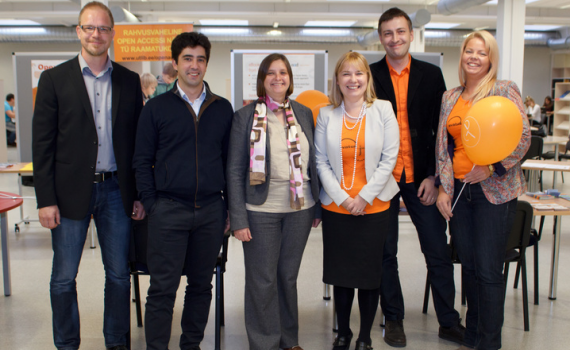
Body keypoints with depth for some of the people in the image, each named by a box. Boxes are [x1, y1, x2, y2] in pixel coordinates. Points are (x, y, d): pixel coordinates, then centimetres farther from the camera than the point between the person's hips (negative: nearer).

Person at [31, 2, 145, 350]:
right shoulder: (54, 79, 0)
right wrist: (46, 200, -9)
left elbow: (138, 141, 8)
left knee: (119, 274, 10)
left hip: (116, 191, 2)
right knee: (64, 277, 8)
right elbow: (42, 144, -3)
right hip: (71, 192, -1)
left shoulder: (130, 81, 7)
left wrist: (140, 195, 4)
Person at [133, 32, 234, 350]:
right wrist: (151, 204, -4)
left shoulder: (223, 108, 8)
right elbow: (142, 161, 3)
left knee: (201, 284, 13)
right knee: (163, 288, 1)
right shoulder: (157, 107, 2)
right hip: (168, 211, -2)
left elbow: (230, 160, 9)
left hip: (211, 211, 3)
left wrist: (230, 208, 5)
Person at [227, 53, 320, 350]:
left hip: (300, 208, 3)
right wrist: (238, 218, -10)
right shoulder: (246, 116, -2)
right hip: (261, 210, -3)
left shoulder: (304, 113, 9)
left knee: (289, 276, 15)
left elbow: (313, 162, 13)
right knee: (262, 280, 6)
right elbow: (234, 169, -5)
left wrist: (317, 206, 10)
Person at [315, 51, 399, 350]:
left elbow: (389, 158, -3)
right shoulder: (326, 115, 3)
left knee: (370, 274, 7)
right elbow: (321, 162, 2)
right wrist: (342, 197, -8)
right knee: (340, 272, 10)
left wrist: (364, 196, -9)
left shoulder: (383, 110, 0)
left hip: (374, 206, -1)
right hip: (336, 207, 1)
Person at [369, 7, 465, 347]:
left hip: (421, 177, 1)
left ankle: (449, 322, 21)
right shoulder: (369, 76, 1)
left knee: (438, 252, 5)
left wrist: (433, 176, -4)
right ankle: (394, 319, 25)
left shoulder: (431, 74, 5)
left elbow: (441, 129, 3)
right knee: (386, 253, 9)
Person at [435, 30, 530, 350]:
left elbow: (523, 138, -8)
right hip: (459, 191, 5)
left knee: (489, 271, -2)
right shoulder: (449, 98, 13)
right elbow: (443, 146, 12)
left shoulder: (505, 91, -2)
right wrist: (444, 188, 5)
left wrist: (491, 168, -18)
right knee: (469, 266, 12)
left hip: (494, 191, -4)